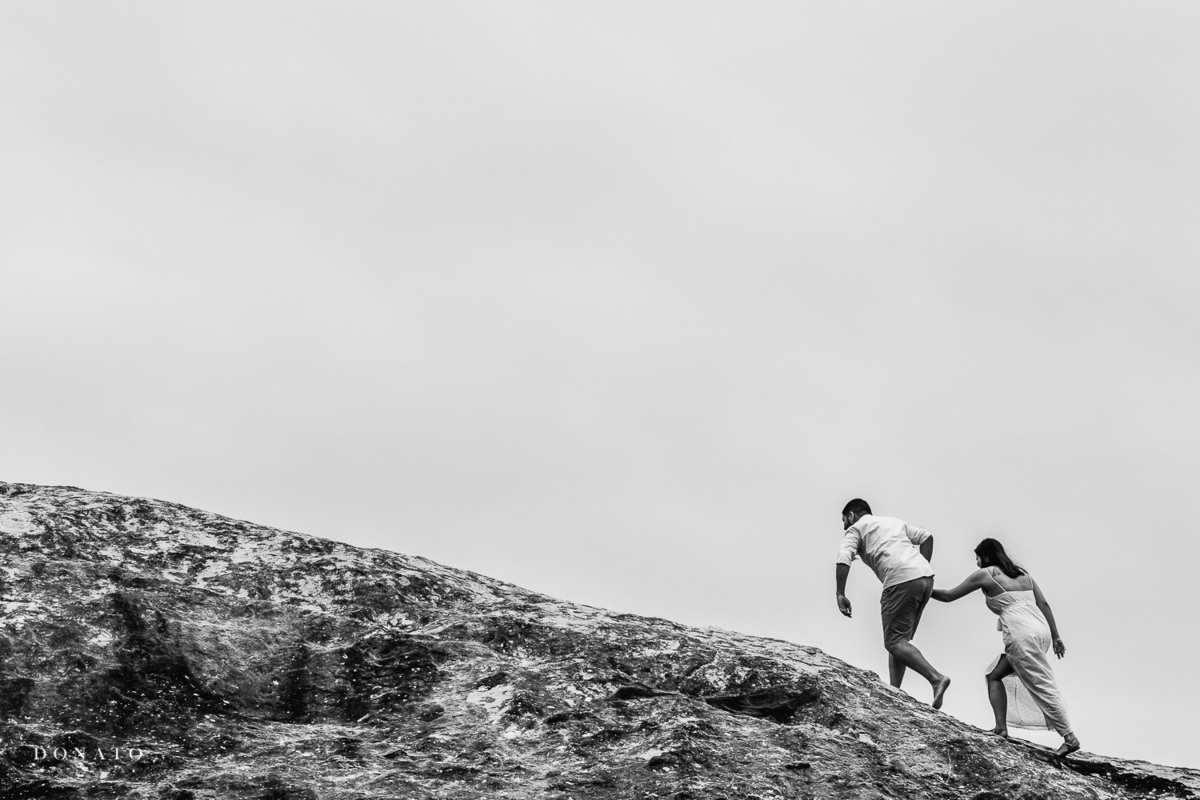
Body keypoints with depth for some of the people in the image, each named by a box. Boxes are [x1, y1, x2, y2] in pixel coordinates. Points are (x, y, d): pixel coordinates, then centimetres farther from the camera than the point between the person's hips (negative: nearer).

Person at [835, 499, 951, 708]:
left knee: (894, 641, -6)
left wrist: (840, 594, -8)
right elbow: (926, 537, 23)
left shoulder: (855, 529, 13)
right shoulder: (894, 522, 32)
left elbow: (844, 559, -5)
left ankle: (936, 678, -23)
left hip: (902, 581, -7)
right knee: (900, 639, 13)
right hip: (926, 576, 7)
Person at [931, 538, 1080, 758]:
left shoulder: (985, 574, 5)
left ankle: (1070, 738, -10)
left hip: (1023, 635, -8)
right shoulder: (1022, 574, 22)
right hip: (1042, 631, 8)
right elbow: (1044, 604, 15)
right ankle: (1001, 727, 8)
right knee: (994, 674, 16)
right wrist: (1056, 637, 16)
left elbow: (949, 596, 10)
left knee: (1043, 687, -7)